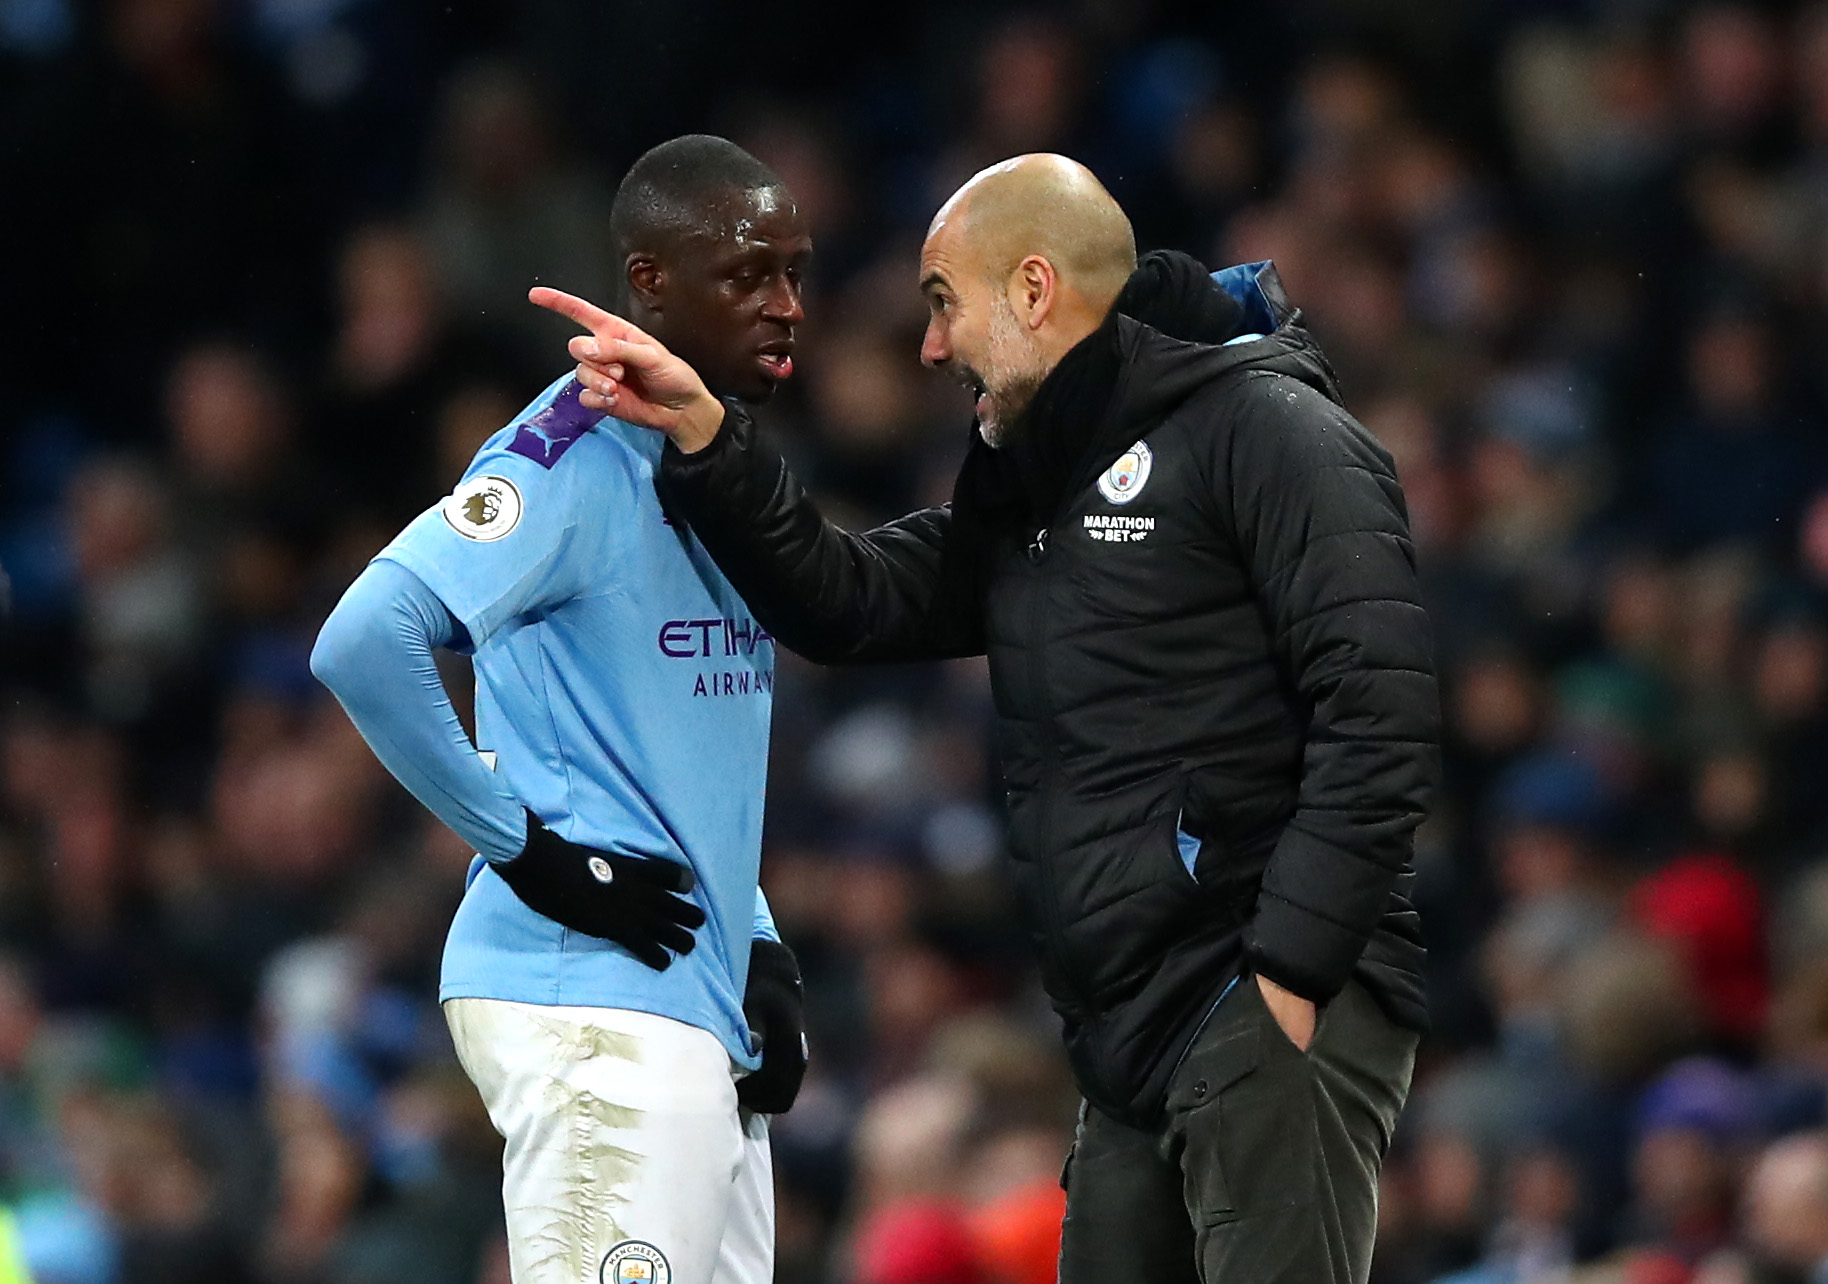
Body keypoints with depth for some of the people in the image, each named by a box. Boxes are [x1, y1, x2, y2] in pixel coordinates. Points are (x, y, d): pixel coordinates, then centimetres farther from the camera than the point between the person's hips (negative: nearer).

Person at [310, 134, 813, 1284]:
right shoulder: (575, 460, -12)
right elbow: (365, 644, -24)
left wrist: (759, 952, 16)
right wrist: (530, 851, -18)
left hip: (703, 1015, 10)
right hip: (596, 1005, -10)